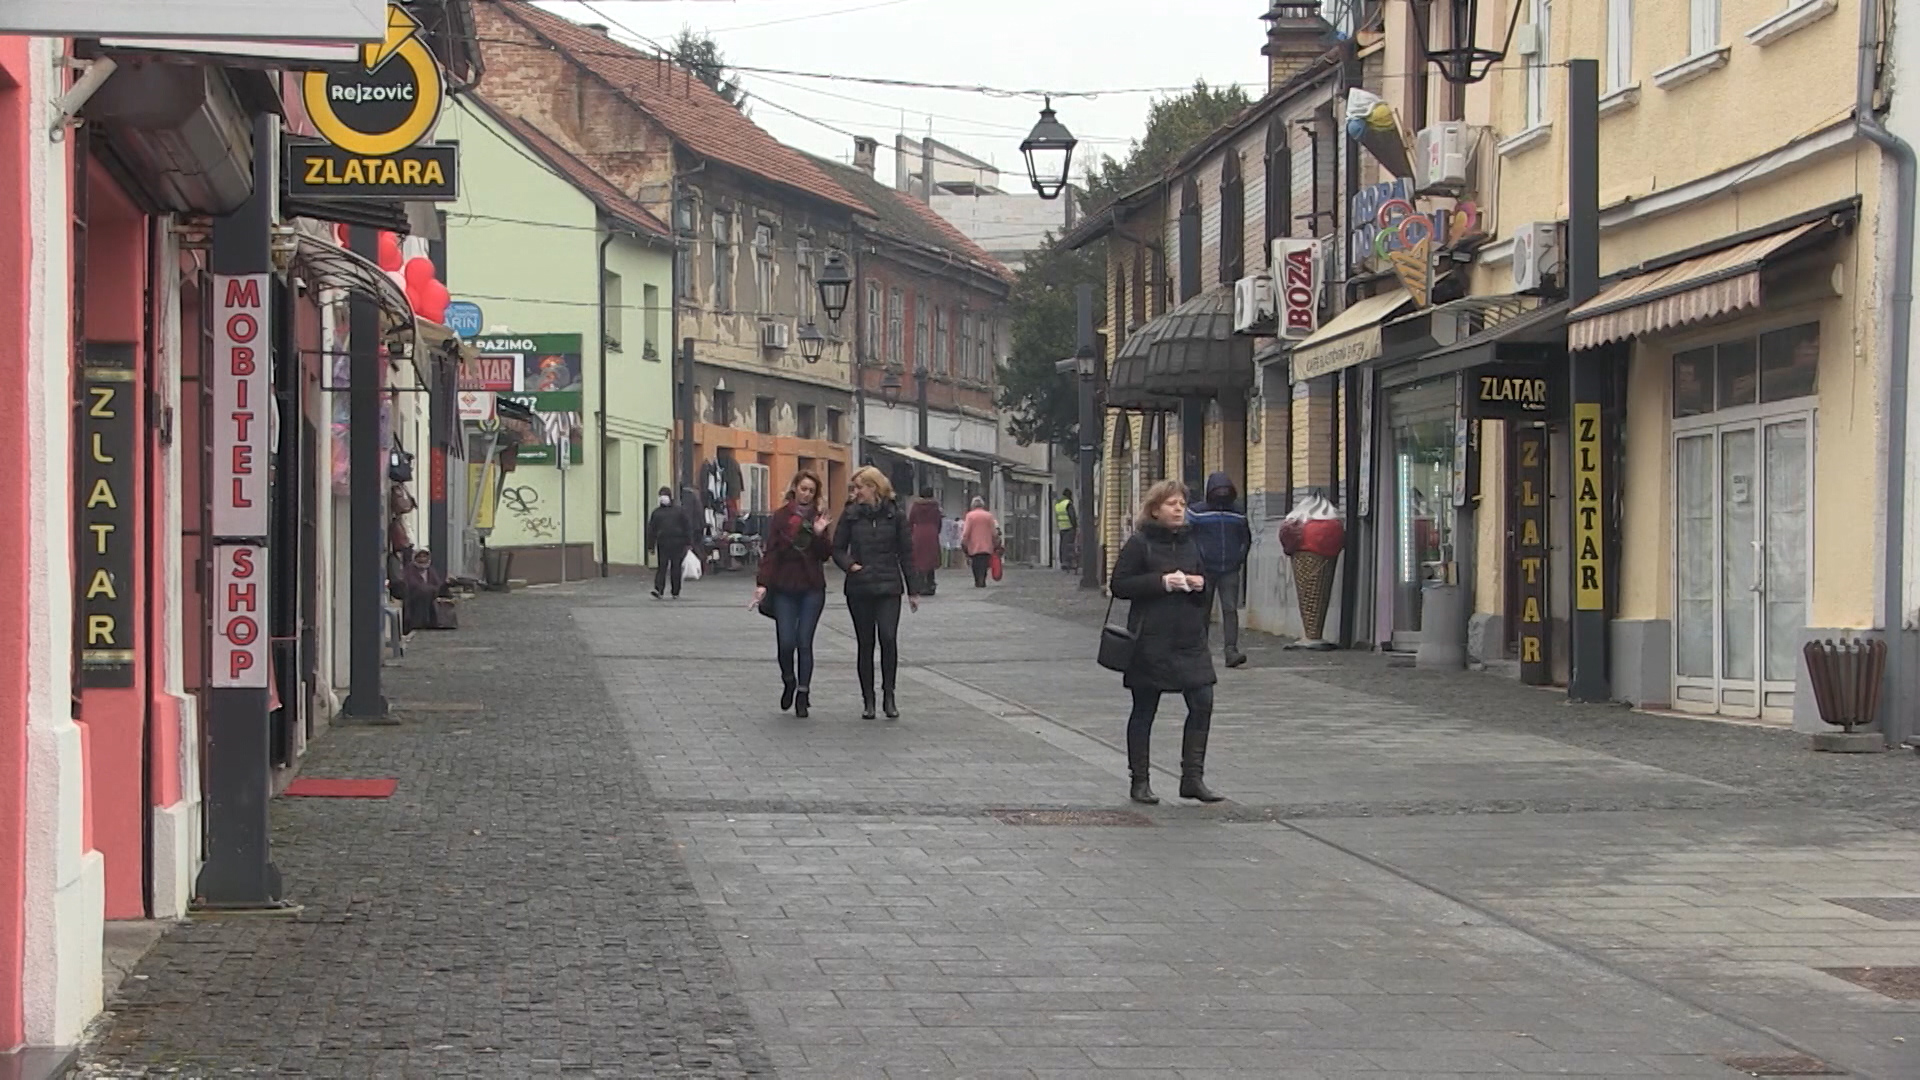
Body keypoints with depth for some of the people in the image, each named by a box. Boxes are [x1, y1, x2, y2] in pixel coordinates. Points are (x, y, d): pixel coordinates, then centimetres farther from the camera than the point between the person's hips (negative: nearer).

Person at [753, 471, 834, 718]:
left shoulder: (820, 517, 6)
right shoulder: (780, 517, 2)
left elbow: (826, 555, 1)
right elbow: (770, 552, -2)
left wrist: (819, 534, -15)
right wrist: (762, 583, -11)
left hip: (812, 589, 1)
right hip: (784, 588, -1)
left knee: (804, 643, -1)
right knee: (786, 642, -6)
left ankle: (803, 696, 7)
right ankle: (789, 682, 23)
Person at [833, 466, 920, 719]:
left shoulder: (895, 516, 2)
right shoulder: (851, 515, 4)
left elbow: (906, 553, 6)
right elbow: (838, 549, 8)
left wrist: (913, 590, 6)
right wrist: (850, 565, -13)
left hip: (888, 587, -1)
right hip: (859, 589, 1)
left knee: (888, 638, -15)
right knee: (865, 643, 5)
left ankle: (889, 695, -1)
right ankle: (868, 700, 13)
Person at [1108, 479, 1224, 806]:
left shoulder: (1189, 542, 12)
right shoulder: (1139, 543, -6)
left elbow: (1205, 580, 23)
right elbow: (1119, 584, -11)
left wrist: (1201, 584, -1)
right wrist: (1162, 582, -18)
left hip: (1190, 638, 5)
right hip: (1151, 641, -5)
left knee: (1202, 703, -3)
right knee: (1144, 709, 4)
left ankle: (1192, 777, 6)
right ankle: (1139, 781, 13)